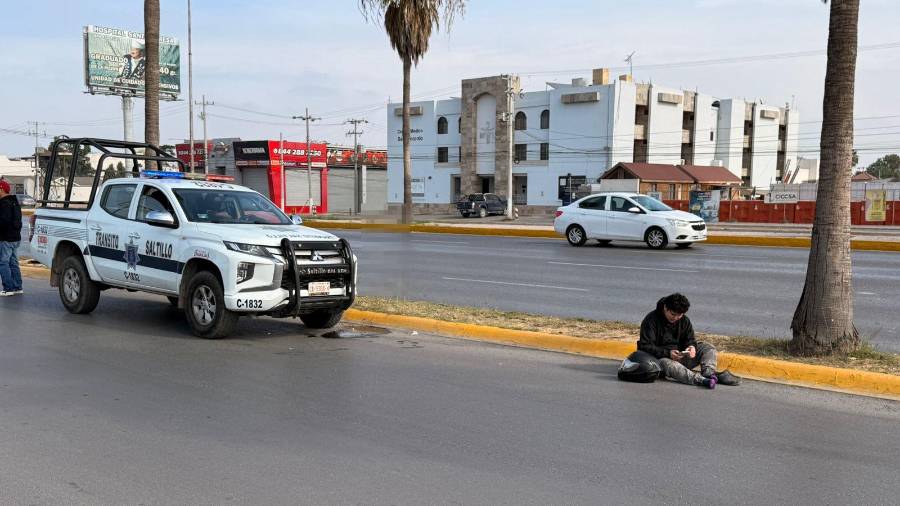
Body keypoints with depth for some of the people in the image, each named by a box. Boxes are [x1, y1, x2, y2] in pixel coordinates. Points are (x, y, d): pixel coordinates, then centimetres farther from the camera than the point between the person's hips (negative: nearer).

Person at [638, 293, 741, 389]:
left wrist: (691, 346, -13)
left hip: (681, 356, 6)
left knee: (707, 347, -4)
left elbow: (690, 339, 13)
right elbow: (645, 346, -16)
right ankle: (700, 380, -59)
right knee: (667, 364, -40)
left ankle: (709, 372, -34)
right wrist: (667, 353, -27)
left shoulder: (684, 321, 8)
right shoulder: (650, 320, -11)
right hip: (660, 359, -6)